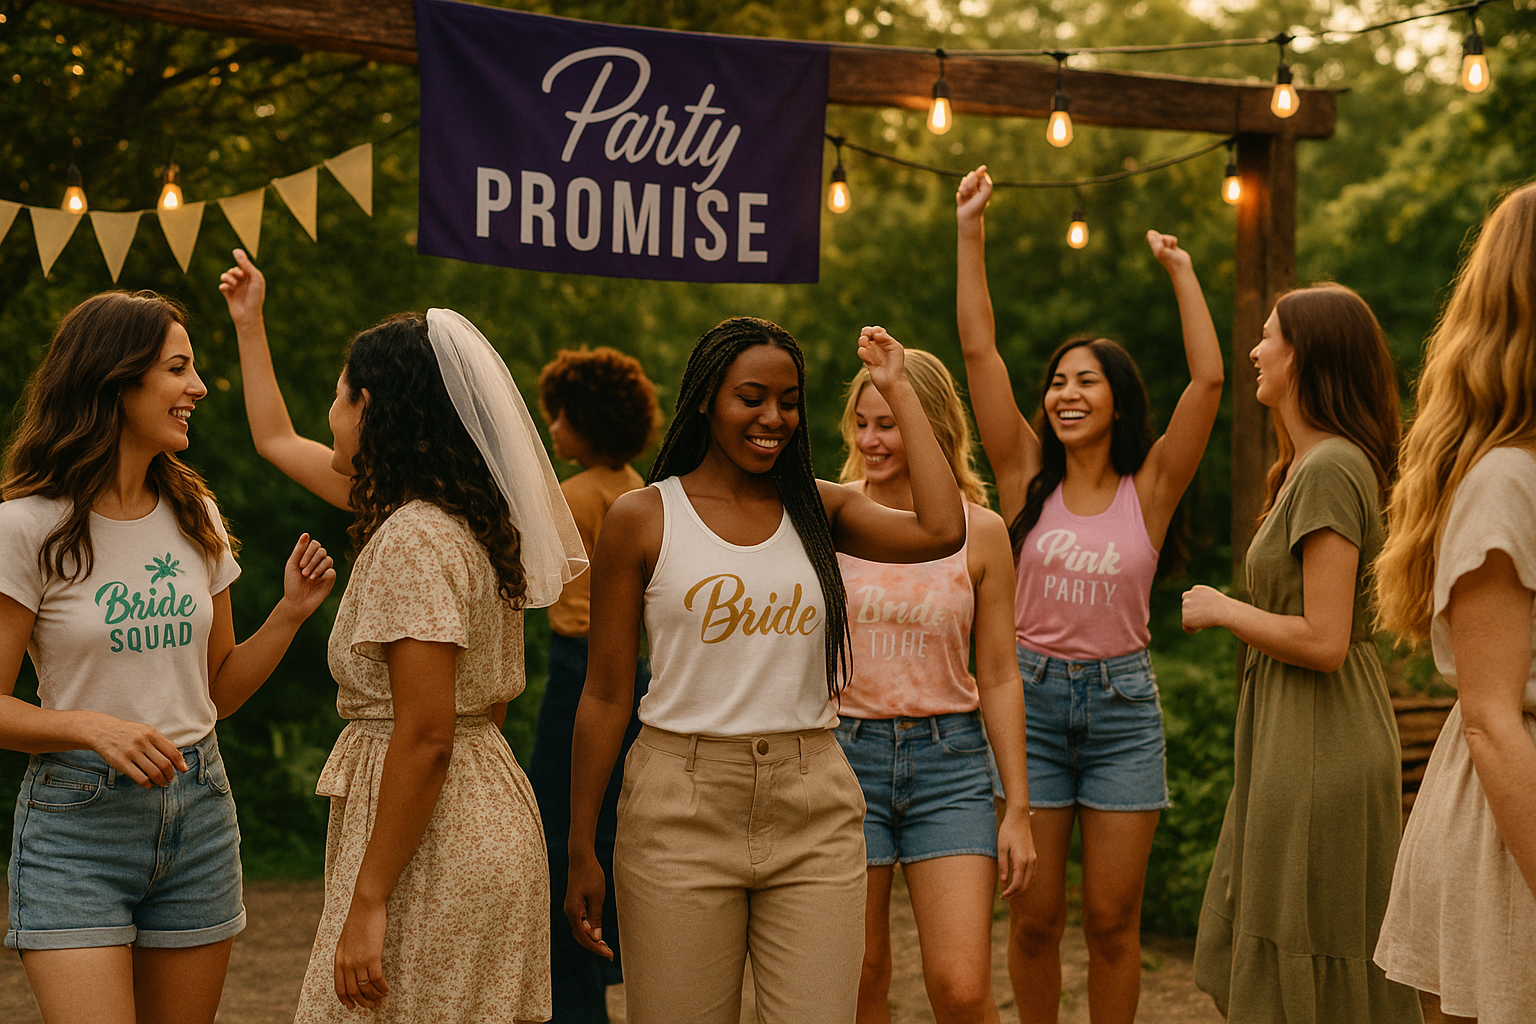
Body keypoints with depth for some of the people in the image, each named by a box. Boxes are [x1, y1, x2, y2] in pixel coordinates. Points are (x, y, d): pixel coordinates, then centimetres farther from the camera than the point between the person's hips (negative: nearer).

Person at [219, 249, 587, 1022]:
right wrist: (248, 323, 37)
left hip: (435, 841, -9)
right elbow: (277, 441, 29)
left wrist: (368, 901, -20)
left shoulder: (416, 541, -17)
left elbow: (426, 736, -21)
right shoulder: (448, 513, 12)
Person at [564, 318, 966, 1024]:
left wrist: (896, 390, 1)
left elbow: (941, 531, -10)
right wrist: (580, 850, 0)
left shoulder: (818, 510, 9)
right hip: (682, 813, -2)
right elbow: (605, 693, 2)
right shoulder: (642, 518, 1)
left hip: (814, 814, 2)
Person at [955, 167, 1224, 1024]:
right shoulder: (1027, 476, 2)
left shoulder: (1150, 487, 1)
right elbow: (980, 350, -2)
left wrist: (1181, 271, -1)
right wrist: (971, 231, -5)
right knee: (1035, 917, 4)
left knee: (1113, 920, 3)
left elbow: (1208, 379, -7)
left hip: (1123, 704, 0)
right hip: (1032, 696, 0)